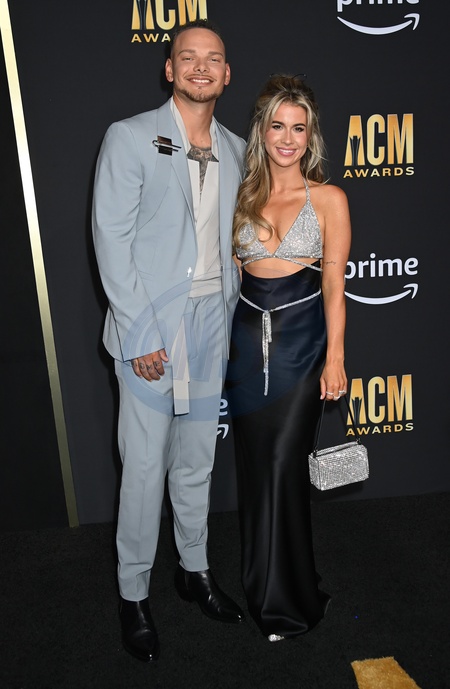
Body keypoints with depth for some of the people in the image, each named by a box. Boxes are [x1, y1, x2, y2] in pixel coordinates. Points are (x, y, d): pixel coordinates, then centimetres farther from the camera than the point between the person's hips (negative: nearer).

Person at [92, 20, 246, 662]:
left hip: (212, 322, 5)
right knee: (144, 465, 2)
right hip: (150, 326, -5)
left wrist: (229, 315, 9)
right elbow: (111, 238, -10)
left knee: (197, 460, 16)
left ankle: (195, 570, 35)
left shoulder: (235, 149, 13)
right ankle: (134, 592, 23)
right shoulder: (130, 137, -3)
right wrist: (140, 333, -15)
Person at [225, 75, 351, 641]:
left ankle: (286, 600, 18)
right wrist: (222, 340, 10)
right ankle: (262, 585, 31)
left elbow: (334, 285, -2)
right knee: (253, 463, 10)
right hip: (248, 335, 4)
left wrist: (335, 357, -6)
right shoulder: (243, 194, 9)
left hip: (301, 338, -3)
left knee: (283, 463, -3)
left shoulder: (329, 199, 0)